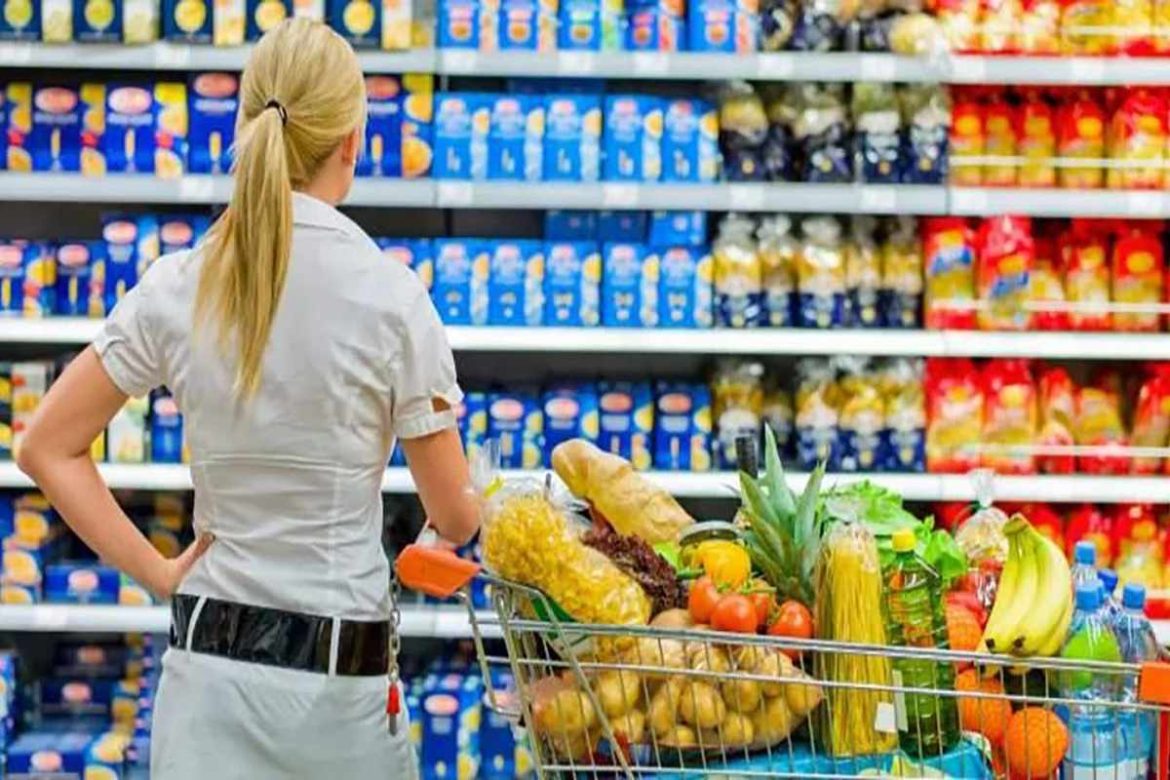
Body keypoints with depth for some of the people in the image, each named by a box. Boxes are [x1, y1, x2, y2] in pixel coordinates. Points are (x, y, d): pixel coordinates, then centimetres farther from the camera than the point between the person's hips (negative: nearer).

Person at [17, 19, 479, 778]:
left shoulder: (178, 286, -1)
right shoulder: (389, 294, -10)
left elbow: (47, 449, 4)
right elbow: (456, 517, -2)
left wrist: (157, 571, 6)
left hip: (209, 656, 3)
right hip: (341, 671, -3)